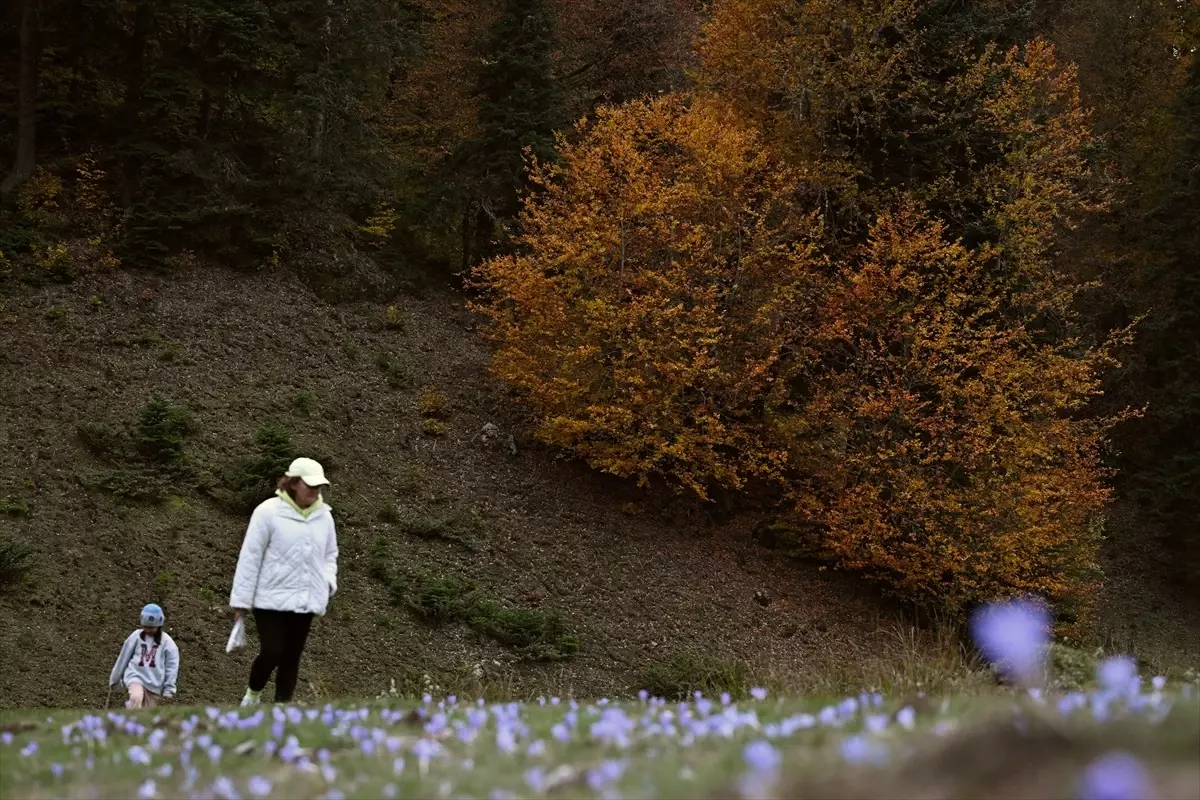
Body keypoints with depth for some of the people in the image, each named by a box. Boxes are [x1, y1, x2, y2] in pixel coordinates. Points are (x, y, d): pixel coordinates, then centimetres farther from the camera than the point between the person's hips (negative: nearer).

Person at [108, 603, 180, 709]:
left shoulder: (167, 642, 0)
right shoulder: (136, 636, 3)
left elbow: (172, 667, 1)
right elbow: (123, 658, 11)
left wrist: (169, 689, -4)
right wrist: (114, 679, 16)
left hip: (154, 683, 1)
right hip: (136, 676, -1)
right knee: (136, 698, -33)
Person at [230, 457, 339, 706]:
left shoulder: (324, 516, 5)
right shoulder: (269, 512, -10)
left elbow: (330, 555, 19)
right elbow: (250, 557, -7)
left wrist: (328, 581, 0)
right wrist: (241, 600, -6)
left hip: (305, 602, 5)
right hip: (271, 599, -5)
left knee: (292, 657, 6)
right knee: (272, 652, -8)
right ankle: (252, 695, 21)